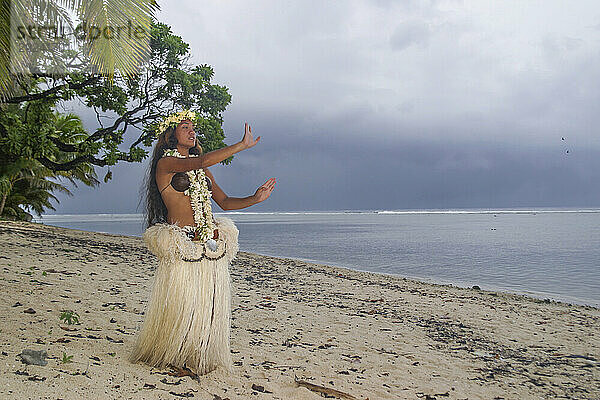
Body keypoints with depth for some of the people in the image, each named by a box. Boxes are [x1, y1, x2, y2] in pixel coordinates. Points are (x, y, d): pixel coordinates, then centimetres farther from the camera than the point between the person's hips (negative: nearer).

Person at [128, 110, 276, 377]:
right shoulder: (166, 163, -3)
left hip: (211, 244, 7)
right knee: (180, 305, -1)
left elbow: (224, 202, 18)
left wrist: (255, 199, 3)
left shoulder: (202, 171, 19)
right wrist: (243, 145, -17)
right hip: (182, 245, -6)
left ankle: (200, 358, 22)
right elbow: (204, 160, -20)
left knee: (209, 305, 8)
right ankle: (172, 358, 18)